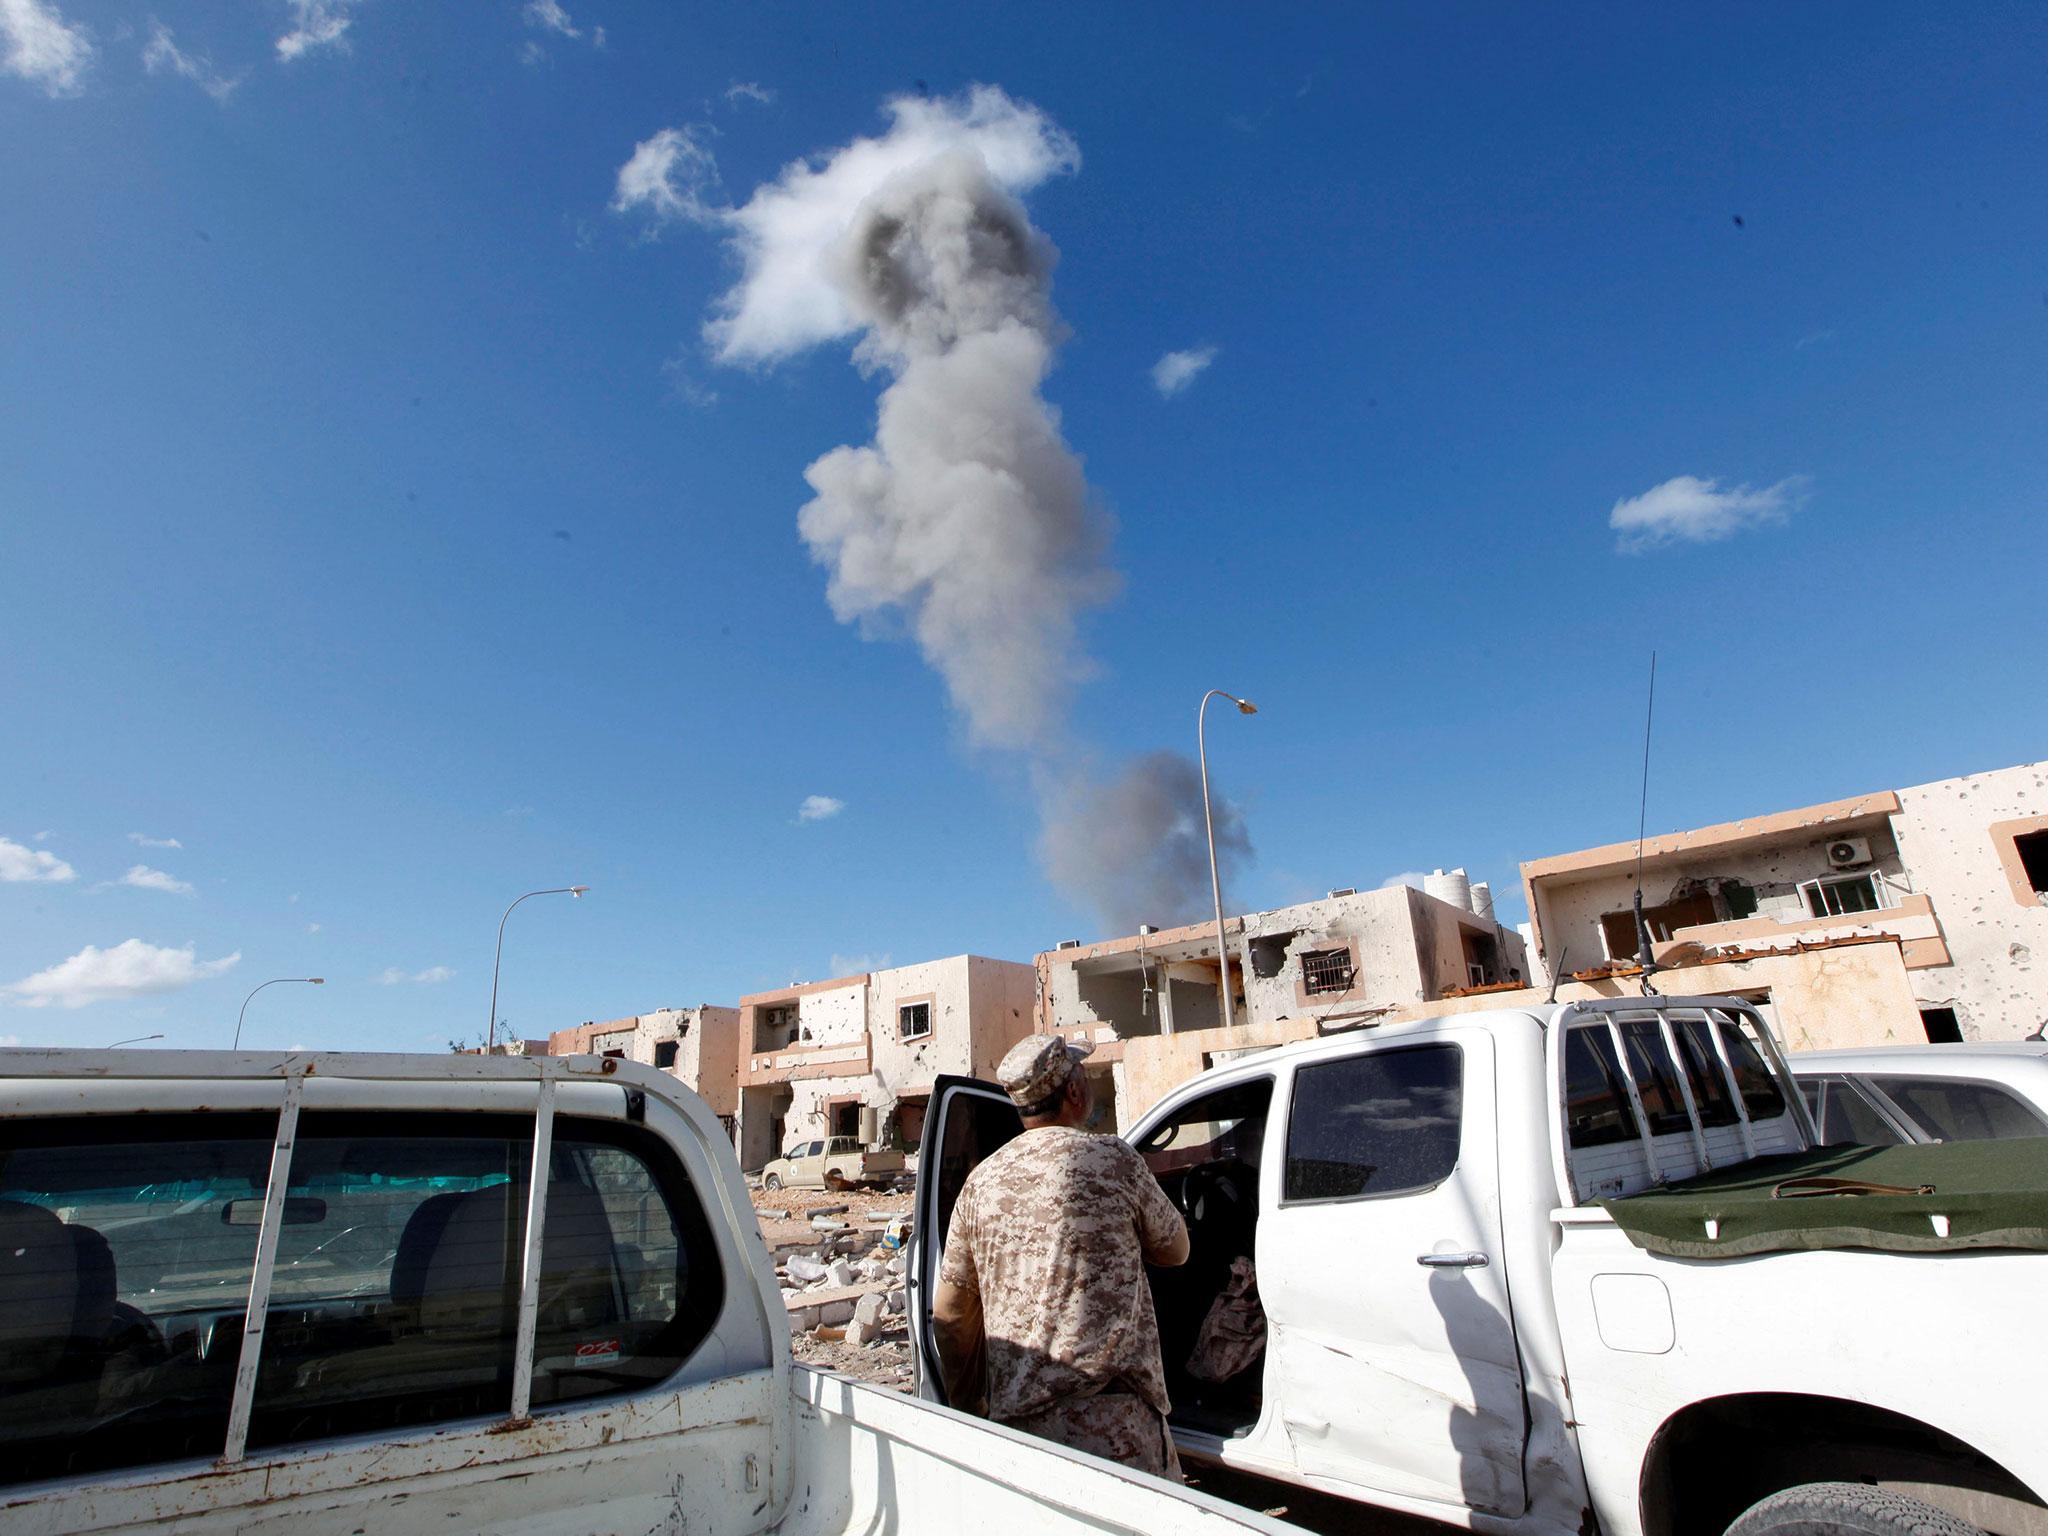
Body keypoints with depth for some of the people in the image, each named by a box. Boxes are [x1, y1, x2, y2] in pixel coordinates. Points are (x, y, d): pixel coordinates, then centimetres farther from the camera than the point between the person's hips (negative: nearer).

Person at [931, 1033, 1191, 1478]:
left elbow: (948, 1312, 11)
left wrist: (967, 1404, 24)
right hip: (1109, 1415, -4)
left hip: (1014, 1417, 5)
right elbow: (1176, 1249, 8)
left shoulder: (981, 1181, 5)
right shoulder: (1112, 1159, -7)